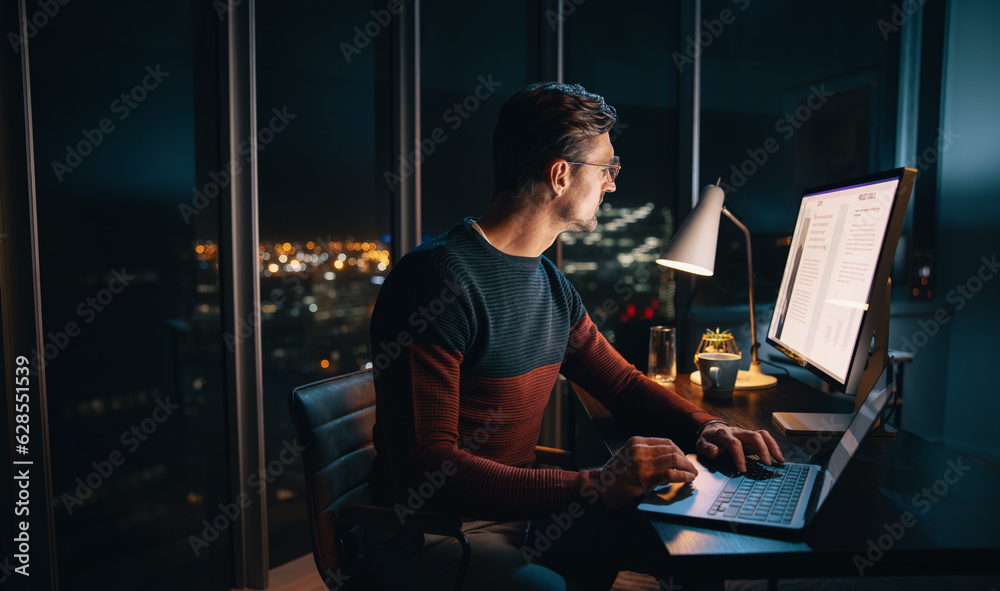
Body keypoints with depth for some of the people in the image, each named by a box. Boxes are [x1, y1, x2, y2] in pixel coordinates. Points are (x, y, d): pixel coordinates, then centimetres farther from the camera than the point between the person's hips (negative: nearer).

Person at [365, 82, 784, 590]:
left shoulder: (552, 285, 7)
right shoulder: (439, 278, -22)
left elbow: (622, 382, 15)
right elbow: (424, 470, -26)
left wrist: (704, 428, -3)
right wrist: (592, 487, -32)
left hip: (520, 508, 7)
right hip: (427, 532, -7)